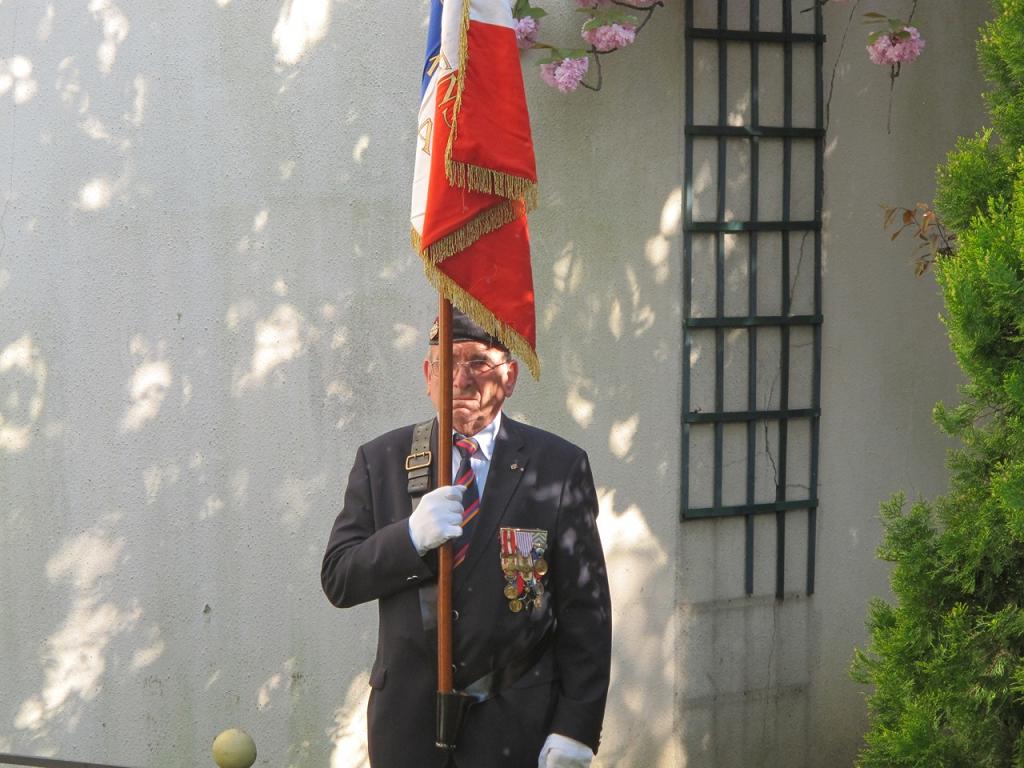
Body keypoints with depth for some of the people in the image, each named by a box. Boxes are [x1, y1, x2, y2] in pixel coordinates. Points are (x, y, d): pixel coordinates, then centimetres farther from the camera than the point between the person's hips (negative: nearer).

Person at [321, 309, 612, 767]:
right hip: (409, 725, 2)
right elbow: (338, 580, 0)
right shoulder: (380, 461, 6)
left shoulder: (559, 466, -1)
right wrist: (411, 537, -18)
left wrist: (575, 730, -9)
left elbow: (585, 609, -3)